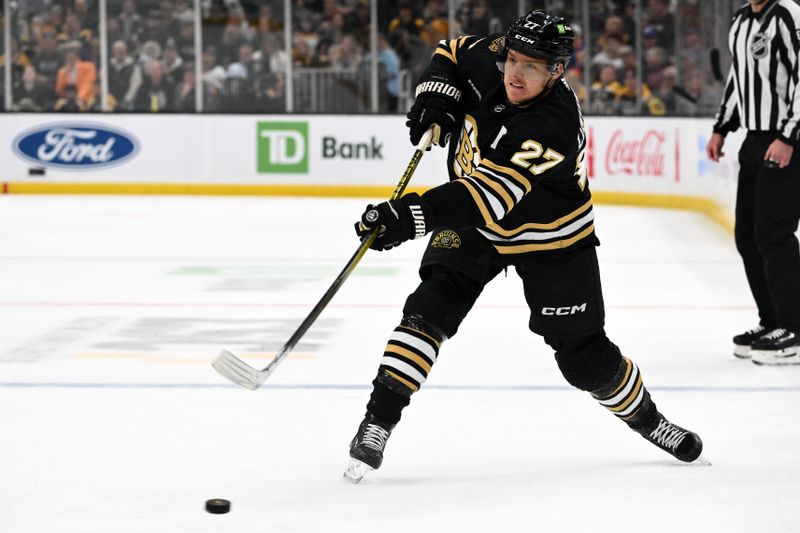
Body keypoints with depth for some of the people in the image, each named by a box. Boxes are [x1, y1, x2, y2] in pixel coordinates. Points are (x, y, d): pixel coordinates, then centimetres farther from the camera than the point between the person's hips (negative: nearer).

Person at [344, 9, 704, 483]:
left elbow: (489, 199, -42)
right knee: (431, 308, -19)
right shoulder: (489, 59, -18)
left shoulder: (553, 128, -36)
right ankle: (378, 422, -18)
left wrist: (410, 216, -49)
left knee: (584, 356, 4)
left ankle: (645, 417, 32)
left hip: (551, 239, -4)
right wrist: (436, 96, -13)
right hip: (471, 220, 4)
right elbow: (453, 54, 7)